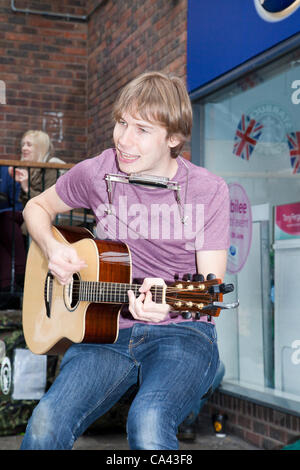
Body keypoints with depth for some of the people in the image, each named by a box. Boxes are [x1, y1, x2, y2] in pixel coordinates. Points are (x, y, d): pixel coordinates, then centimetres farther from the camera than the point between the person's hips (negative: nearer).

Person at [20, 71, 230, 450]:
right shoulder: (97, 173, 2)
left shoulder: (208, 191, -3)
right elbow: (37, 207, 20)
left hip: (182, 331, -2)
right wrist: (53, 249, -2)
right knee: (46, 424, -26)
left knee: (148, 423, -35)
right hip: (107, 327, 2)